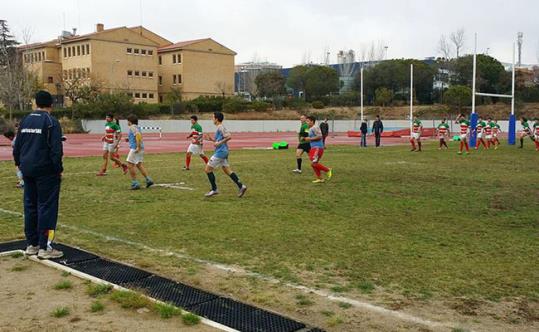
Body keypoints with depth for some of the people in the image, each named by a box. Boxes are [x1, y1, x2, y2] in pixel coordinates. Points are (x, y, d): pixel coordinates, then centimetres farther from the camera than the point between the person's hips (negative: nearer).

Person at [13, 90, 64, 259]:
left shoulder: (25, 121, 10)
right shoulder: (51, 122, -10)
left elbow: (17, 146, 14)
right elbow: (56, 149, -16)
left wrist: (19, 163, 23)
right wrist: (59, 169, -8)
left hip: (27, 170, 7)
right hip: (45, 170, -7)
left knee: (30, 206, 13)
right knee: (47, 207, -2)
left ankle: (31, 244, 19)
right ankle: (44, 247, -2)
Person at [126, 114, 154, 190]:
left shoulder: (132, 127, -11)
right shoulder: (137, 127, 17)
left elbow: (138, 135, -25)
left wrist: (138, 147, -27)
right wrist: (129, 139, 21)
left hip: (135, 149, -9)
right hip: (140, 149, 9)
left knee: (130, 165, -2)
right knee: (139, 165, 12)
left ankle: (135, 183, -1)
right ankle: (148, 179, 4)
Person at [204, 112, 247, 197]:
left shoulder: (221, 127, -14)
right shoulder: (219, 128, 16)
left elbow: (229, 136, -25)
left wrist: (219, 142, -22)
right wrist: (212, 139, 12)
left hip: (220, 152, -10)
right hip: (223, 152, 10)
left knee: (208, 169, -2)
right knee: (227, 170, 11)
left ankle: (214, 189, 4)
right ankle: (241, 186, 5)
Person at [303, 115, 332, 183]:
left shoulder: (315, 127, -11)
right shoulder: (311, 129, 19)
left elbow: (319, 136, -21)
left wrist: (310, 139, -15)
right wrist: (308, 139, 14)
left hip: (317, 148, -10)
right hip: (314, 148, 10)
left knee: (314, 163, -16)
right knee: (313, 164, 9)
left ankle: (328, 170, -2)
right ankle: (320, 178, 15)